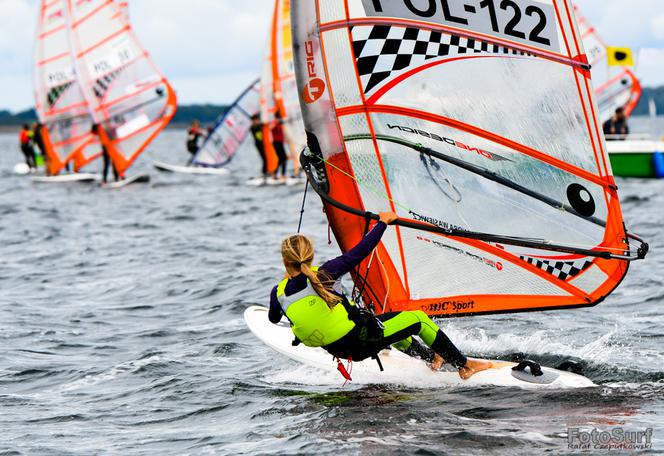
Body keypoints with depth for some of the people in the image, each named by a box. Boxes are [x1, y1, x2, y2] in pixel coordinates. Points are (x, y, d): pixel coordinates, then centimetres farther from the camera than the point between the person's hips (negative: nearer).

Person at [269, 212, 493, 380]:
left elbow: (273, 319, 14)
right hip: (363, 342, -7)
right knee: (417, 319, 12)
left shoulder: (278, 294, -9)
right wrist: (383, 222, -4)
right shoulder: (320, 276, -24)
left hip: (340, 350, 7)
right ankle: (464, 366, 21)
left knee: (389, 322, 34)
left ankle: (431, 358, 49)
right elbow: (358, 253, -18)